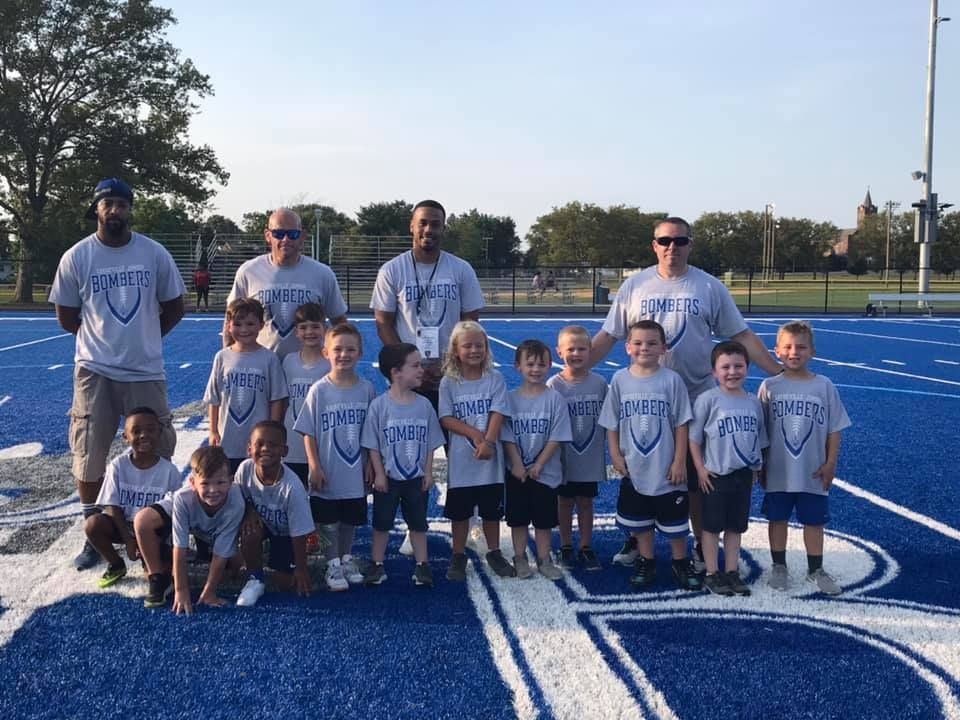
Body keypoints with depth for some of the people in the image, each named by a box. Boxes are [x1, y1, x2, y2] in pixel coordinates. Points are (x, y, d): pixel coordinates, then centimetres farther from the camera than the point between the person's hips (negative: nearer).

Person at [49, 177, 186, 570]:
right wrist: (102, 337, 10)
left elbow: (173, 309, 9)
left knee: (157, 454, 7)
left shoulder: (154, 253, -2)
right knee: (89, 458, 4)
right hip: (94, 372, 0)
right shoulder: (76, 257, -3)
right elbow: (66, 317, 6)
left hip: (146, 371, 1)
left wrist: (142, 339, 11)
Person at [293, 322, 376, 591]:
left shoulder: (367, 389, -4)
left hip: (355, 472, 2)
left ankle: (346, 559, 35)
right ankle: (333, 566, 23)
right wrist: (315, 466, -10)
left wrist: (370, 463, 3)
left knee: (351, 520, 17)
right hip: (328, 473, -2)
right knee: (329, 521, 8)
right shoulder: (319, 390, -10)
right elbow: (308, 432, -6)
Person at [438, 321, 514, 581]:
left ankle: (494, 554, 27)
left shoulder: (495, 378, 0)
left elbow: (498, 414, -7)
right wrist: (474, 433, -18)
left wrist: (488, 442, -21)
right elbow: (446, 419, -6)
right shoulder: (448, 382, -1)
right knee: (459, 511, 9)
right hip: (461, 459, 0)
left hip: (490, 459, 1)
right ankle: (458, 556, 22)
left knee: (492, 510, 12)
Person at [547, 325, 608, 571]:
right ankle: (566, 547, 25)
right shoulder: (554, 385, -9)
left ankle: (586, 548, 24)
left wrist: (606, 448, 4)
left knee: (586, 501, 12)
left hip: (591, 458, 1)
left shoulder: (599, 383, -3)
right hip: (564, 458, -1)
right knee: (565, 501, 12)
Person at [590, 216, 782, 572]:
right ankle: (637, 539, 27)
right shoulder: (634, 285, 1)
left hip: (697, 399, -1)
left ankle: (702, 546, 21)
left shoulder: (710, 287, -1)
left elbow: (742, 336, 0)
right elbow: (607, 336, 2)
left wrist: (780, 373, -6)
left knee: (697, 477, 6)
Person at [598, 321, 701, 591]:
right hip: (633, 468, 2)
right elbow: (612, 423, 5)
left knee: (674, 520, 9)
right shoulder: (620, 379, -2)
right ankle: (646, 563, 30)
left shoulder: (671, 379, -8)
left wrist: (679, 461, -7)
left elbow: (681, 424, -5)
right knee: (640, 520, 15)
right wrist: (615, 455, -1)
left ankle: (681, 564, 26)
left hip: (667, 468, -2)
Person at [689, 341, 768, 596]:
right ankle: (712, 574, 15)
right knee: (712, 526, 6)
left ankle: (732, 572, 24)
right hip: (715, 475, -4)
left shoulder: (753, 403, 3)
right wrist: (700, 469, -11)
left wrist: (756, 469, 10)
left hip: (743, 474, 4)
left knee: (735, 526, 13)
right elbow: (693, 437, -8)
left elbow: (759, 439, 13)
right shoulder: (708, 399, -11)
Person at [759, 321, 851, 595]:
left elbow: (834, 429, 0)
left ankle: (816, 570, 28)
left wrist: (830, 463, -3)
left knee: (814, 521, 12)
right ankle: (779, 567, 29)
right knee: (778, 519, 12)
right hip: (778, 472, 0)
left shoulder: (824, 387, -5)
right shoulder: (770, 387, -5)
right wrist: (760, 465, 1)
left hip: (814, 473, 0)